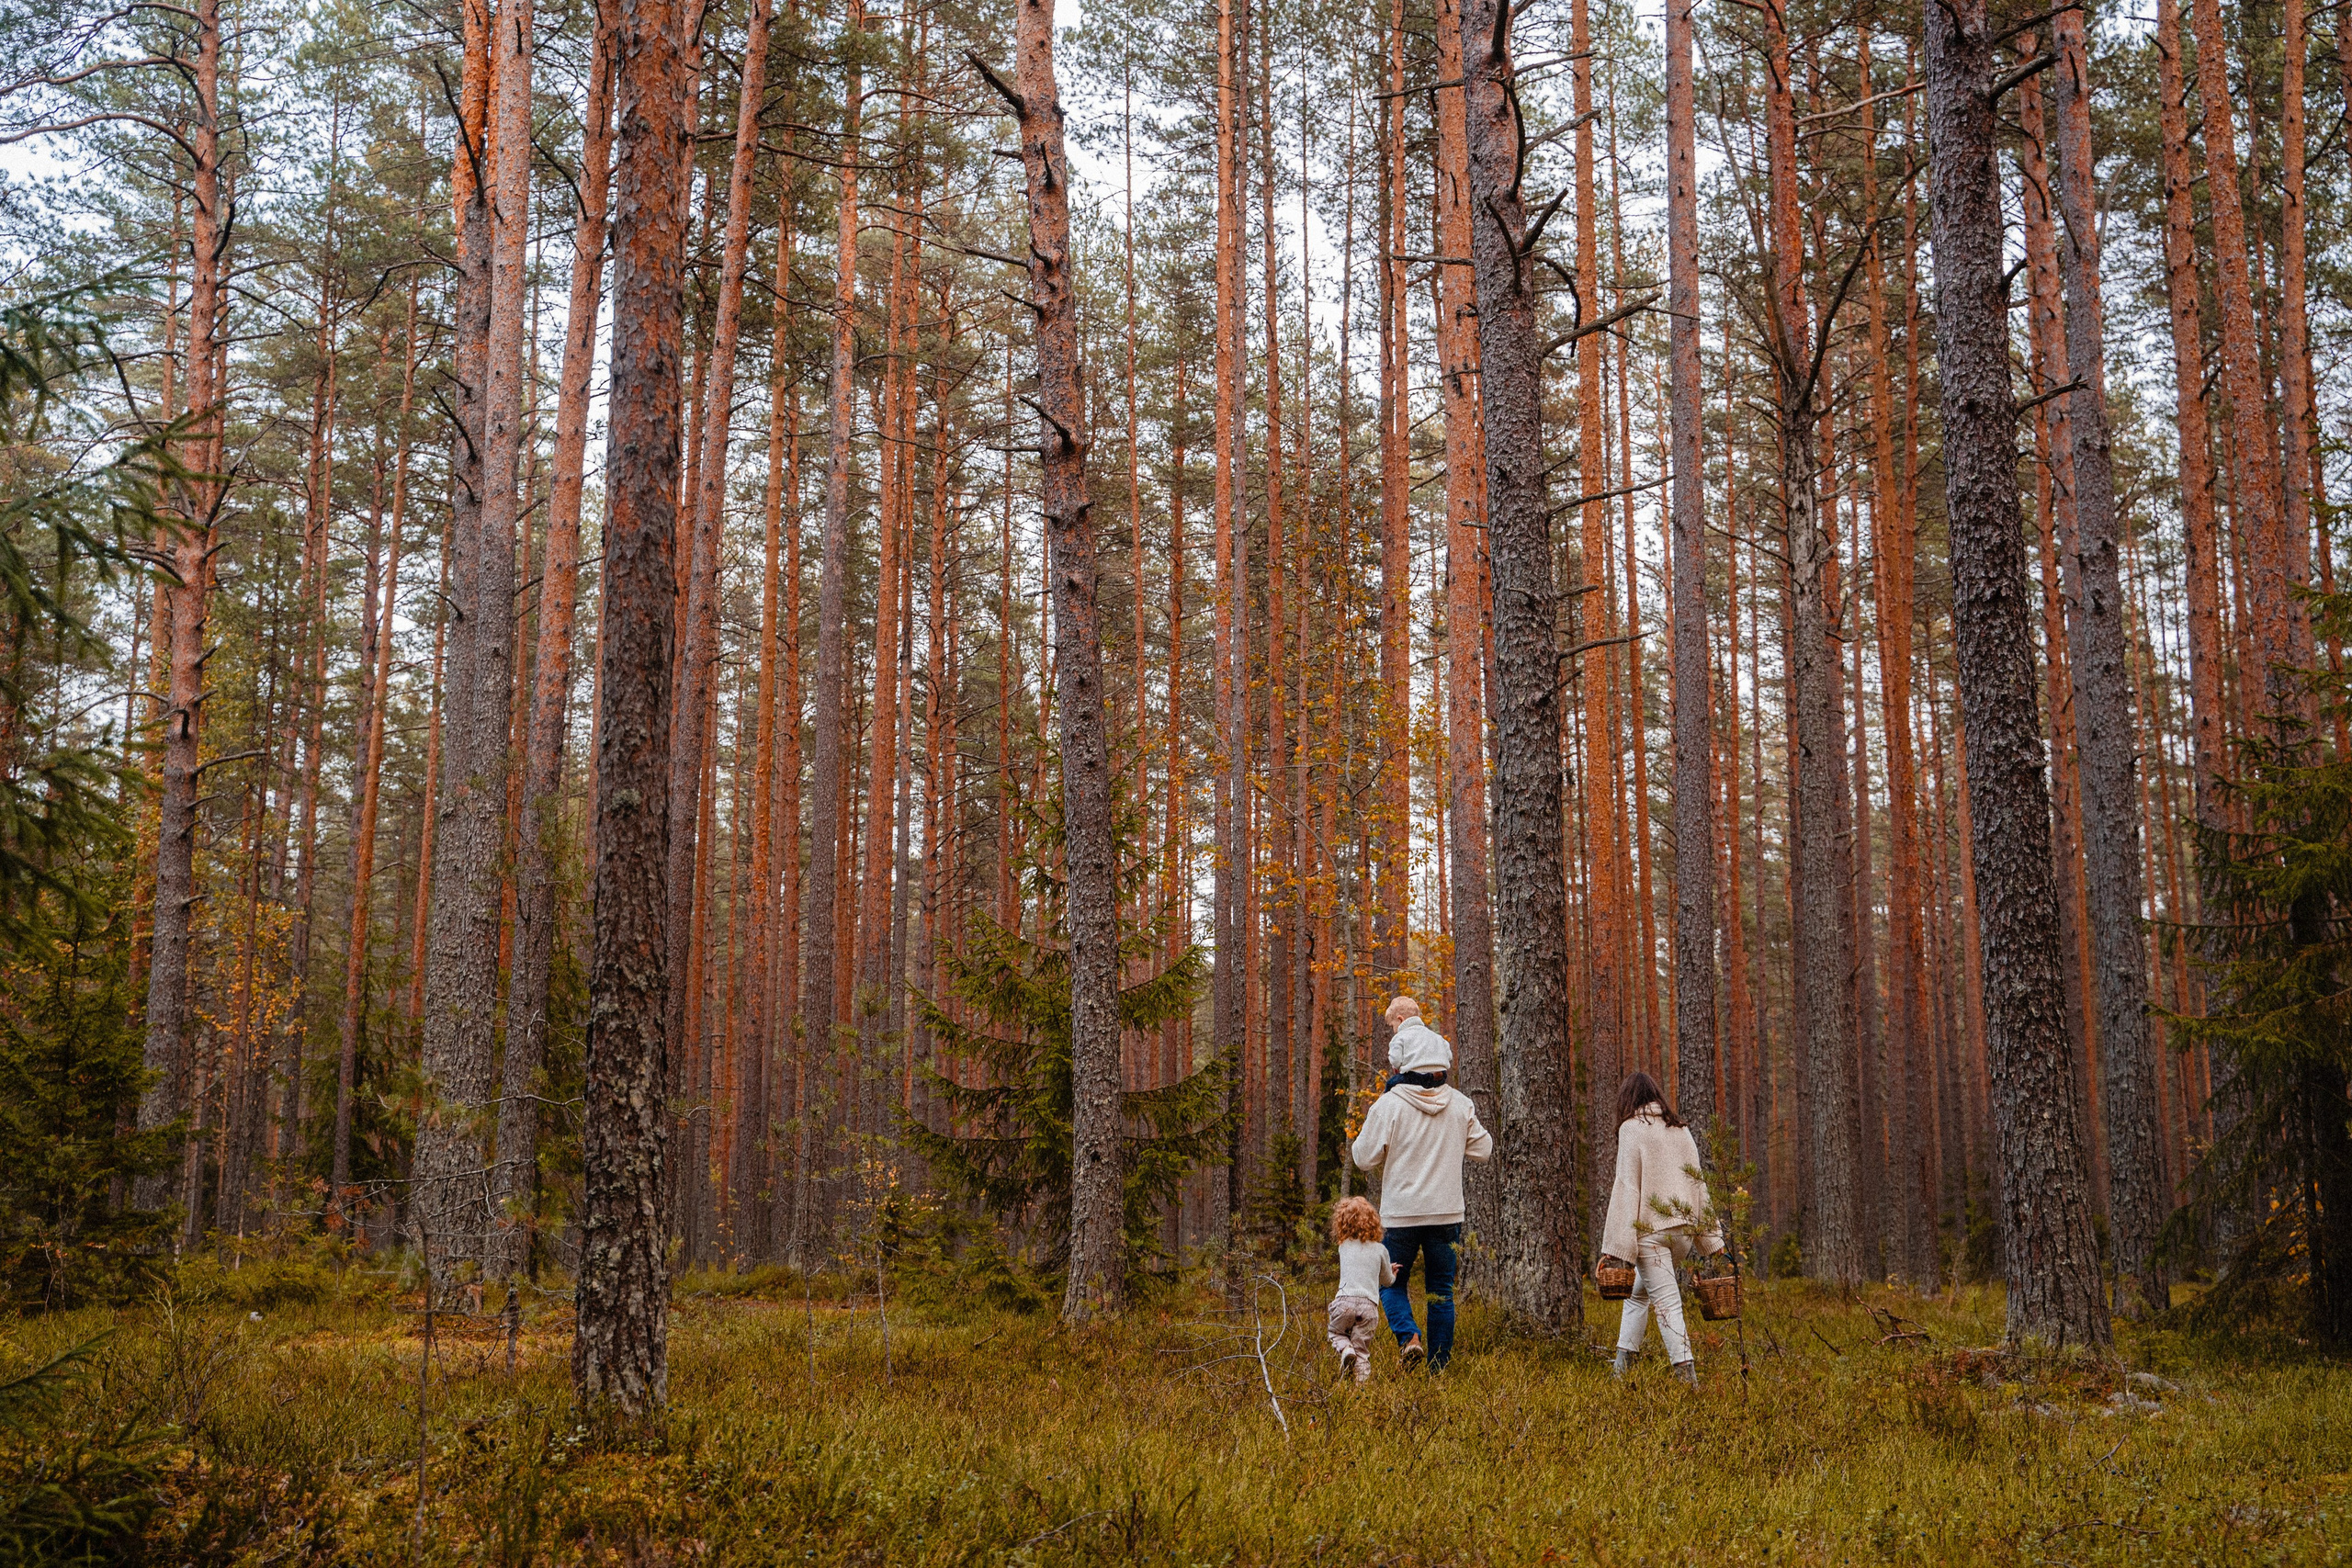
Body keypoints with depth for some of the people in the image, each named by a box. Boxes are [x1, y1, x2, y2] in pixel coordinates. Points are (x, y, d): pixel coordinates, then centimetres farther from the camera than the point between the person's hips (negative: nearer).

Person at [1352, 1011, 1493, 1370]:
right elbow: (1481, 1149, 11)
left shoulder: (1389, 1105, -12)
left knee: (1391, 1283, 12)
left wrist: (1355, 1143, 16)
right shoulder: (1460, 1104, -1)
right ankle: (1439, 1364, 12)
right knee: (1441, 1290, 12)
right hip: (1447, 1212, 3)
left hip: (1401, 1213, -3)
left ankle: (1408, 1337, -11)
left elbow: (1365, 1159, -6)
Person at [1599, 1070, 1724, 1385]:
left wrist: (1615, 1247, -10)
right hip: (1684, 1229, 7)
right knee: (1638, 1292, 20)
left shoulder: (1633, 1129, -4)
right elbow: (1698, 1184, 15)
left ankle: (1686, 1372, -15)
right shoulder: (1681, 1130, 13)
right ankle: (1623, 1362, 19)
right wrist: (1712, 1240, 18)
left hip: (1650, 1230, -7)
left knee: (1666, 1302, -7)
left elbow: (1626, 1188, -9)